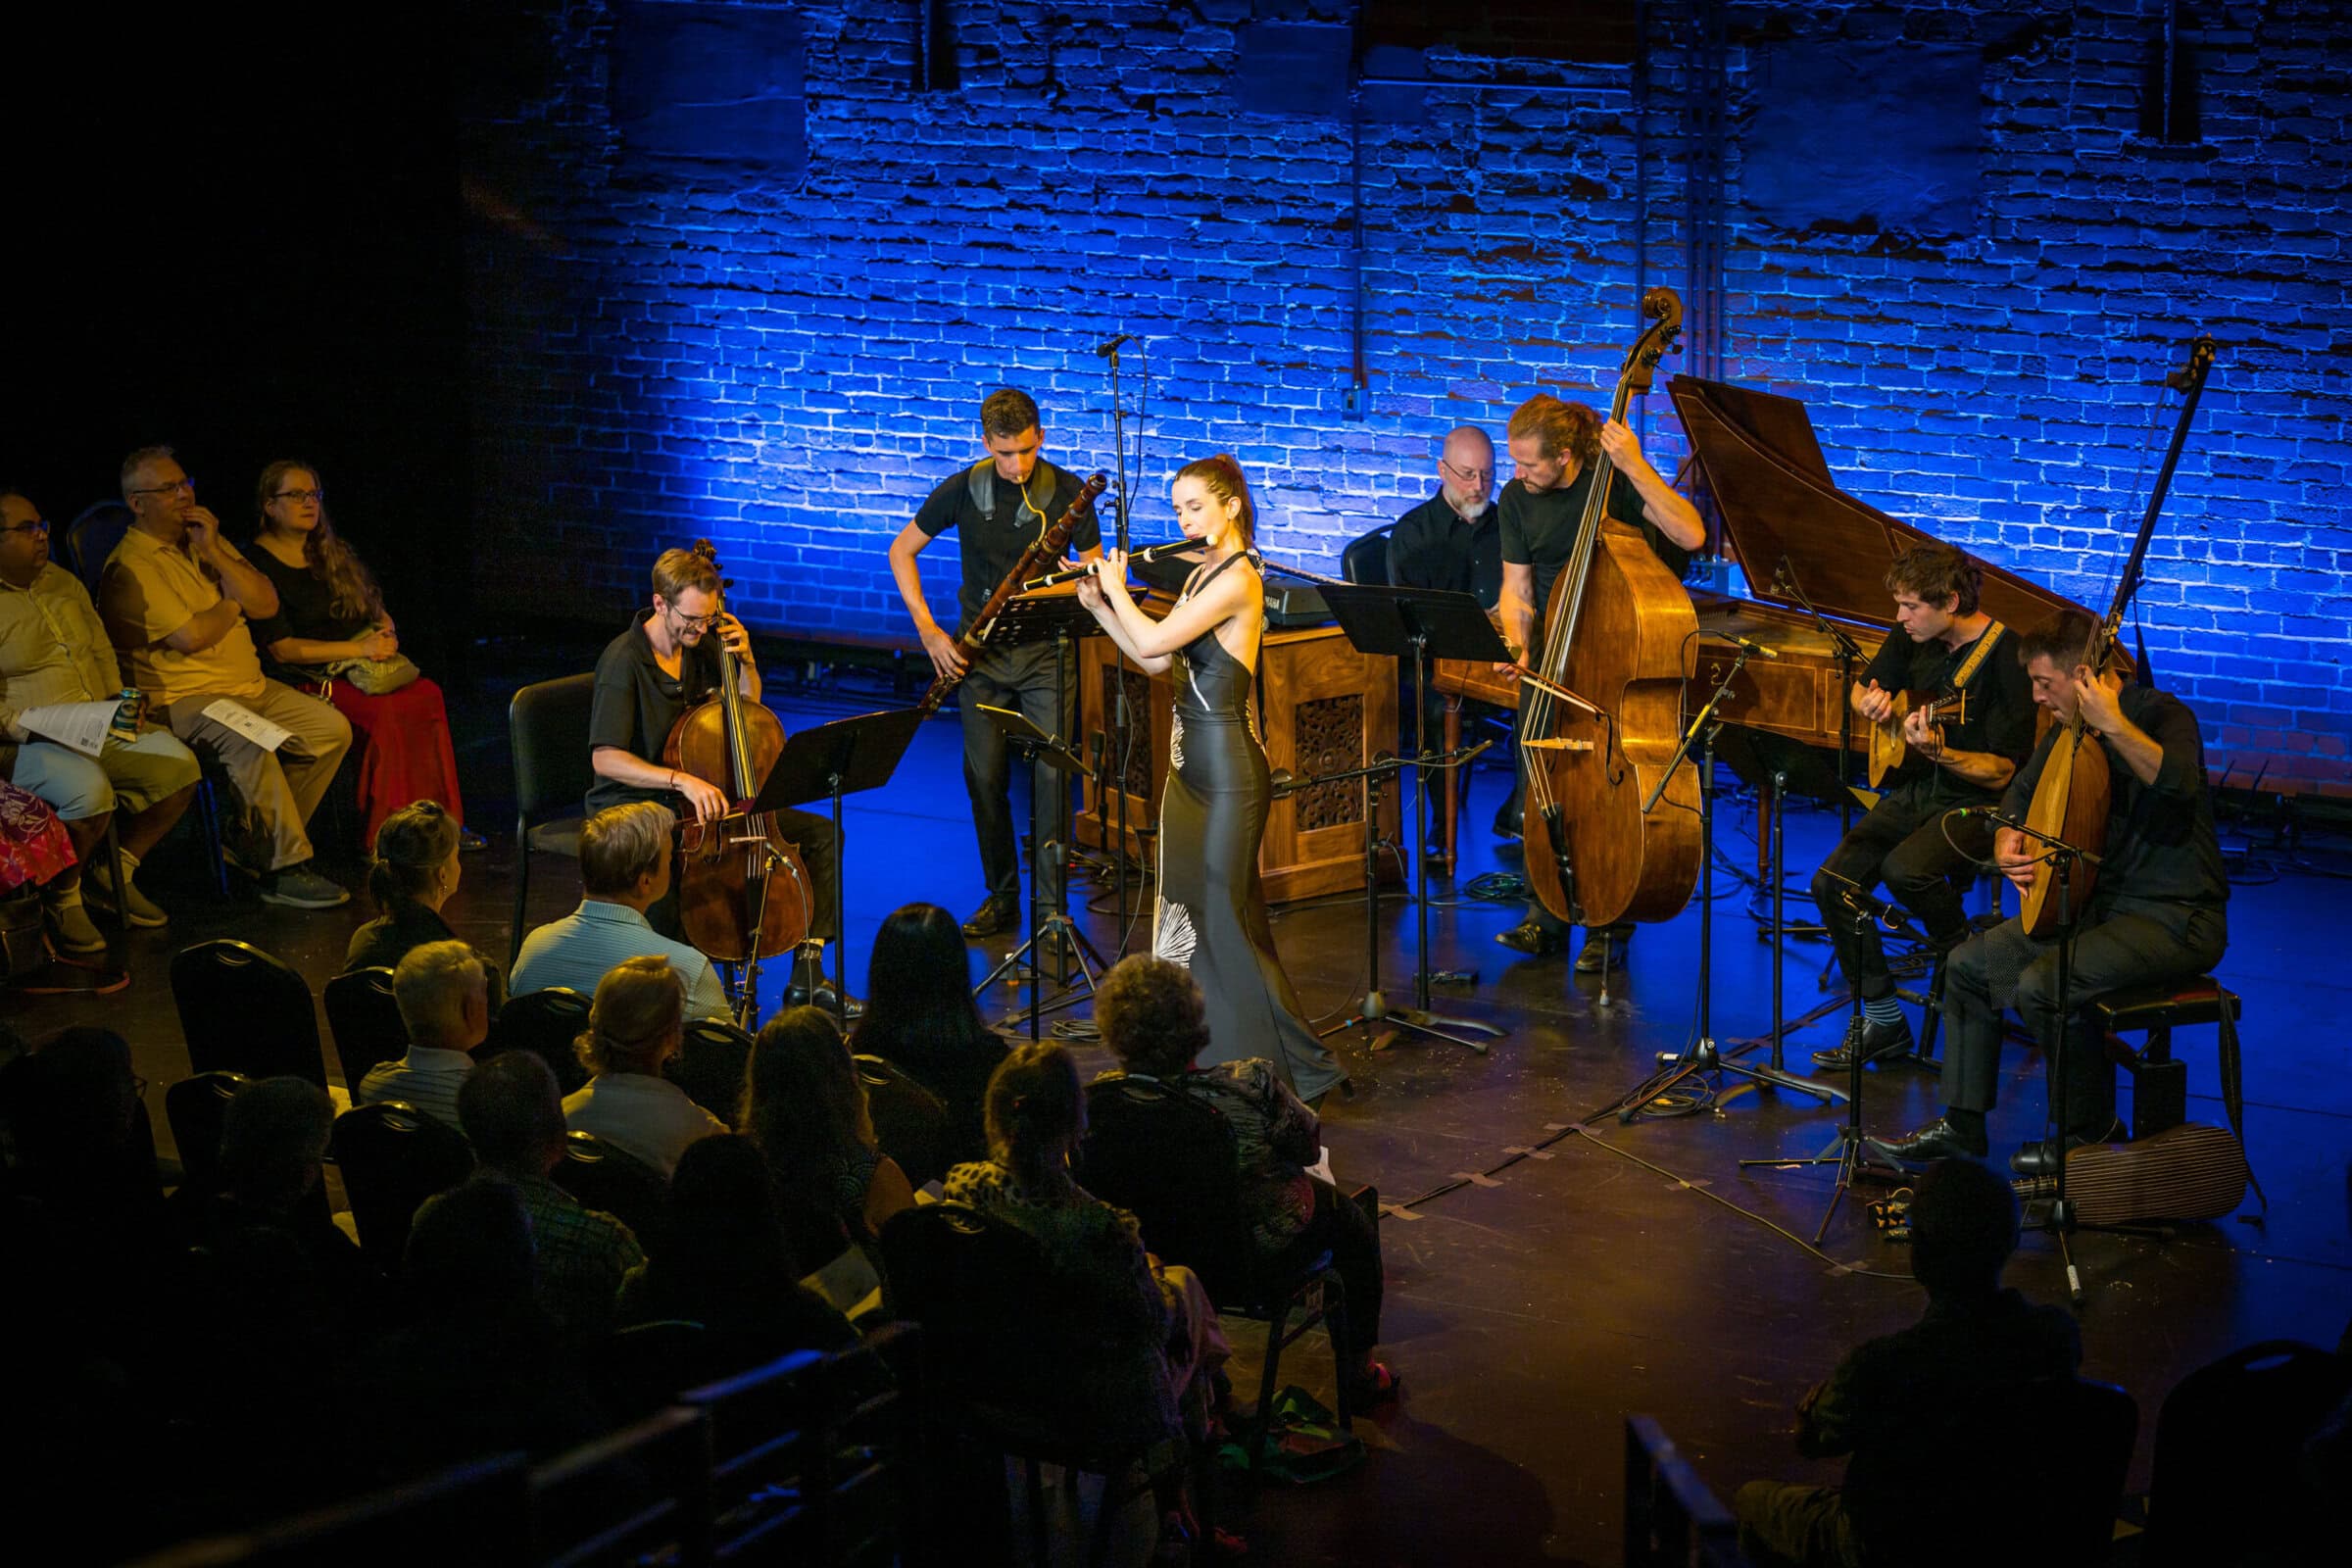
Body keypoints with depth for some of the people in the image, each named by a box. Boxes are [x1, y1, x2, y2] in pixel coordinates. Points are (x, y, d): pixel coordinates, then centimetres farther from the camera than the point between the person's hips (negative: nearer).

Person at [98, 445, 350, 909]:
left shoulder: (206, 541, 16)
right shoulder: (130, 566, -9)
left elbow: (267, 605, 5)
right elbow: (190, 637, -20)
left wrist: (214, 553, -6)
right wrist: (234, 604, 0)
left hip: (251, 686, 8)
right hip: (182, 697, -8)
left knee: (332, 728, -5)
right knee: (251, 744, -34)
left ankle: (255, 843, 2)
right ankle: (285, 869, -25)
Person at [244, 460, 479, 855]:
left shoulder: (333, 552, 18)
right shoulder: (260, 565, -5)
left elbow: (377, 607, 27)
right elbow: (282, 649, -12)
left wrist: (386, 633, 2)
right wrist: (359, 649, -16)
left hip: (364, 665, 6)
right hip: (311, 678, -6)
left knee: (429, 697, -23)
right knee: (386, 713, -32)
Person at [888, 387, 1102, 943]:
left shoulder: (1068, 492, -5)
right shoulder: (962, 491, -3)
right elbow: (902, 551, 7)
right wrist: (927, 629, -2)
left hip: (1047, 651, -2)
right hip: (981, 652, 2)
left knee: (1051, 773, -11)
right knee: (986, 775, 3)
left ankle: (1051, 910, -7)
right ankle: (1002, 897, 19)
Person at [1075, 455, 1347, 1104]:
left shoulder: (1238, 577, -17)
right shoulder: (1201, 575, 13)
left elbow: (1153, 641, -23)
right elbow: (1154, 661, 14)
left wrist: (1117, 588, -7)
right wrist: (1098, 605, 8)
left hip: (1227, 763, -10)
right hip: (1191, 758, 10)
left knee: (1223, 914, -8)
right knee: (1187, 904, 13)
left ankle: (1300, 1066, -2)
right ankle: (1208, 1052, 22)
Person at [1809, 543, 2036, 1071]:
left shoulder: (2005, 660, -19)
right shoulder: (1915, 637, 2)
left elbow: (2005, 771, -19)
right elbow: (1859, 691, 20)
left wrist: (1935, 750, -34)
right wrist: (1870, 702, -4)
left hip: (1978, 803, -7)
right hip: (1913, 791, 7)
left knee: (1905, 868, -34)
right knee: (1833, 882, -10)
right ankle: (1882, 1020, 1)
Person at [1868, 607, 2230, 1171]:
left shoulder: (2163, 715, -16)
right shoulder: (2068, 729, 9)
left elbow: (2179, 783, -39)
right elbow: (2020, 793, 24)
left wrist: (2112, 725, -42)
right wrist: (2007, 845, 4)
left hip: (2177, 918, -9)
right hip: (2098, 904, 9)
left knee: (2041, 984, -27)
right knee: (1969, 964, 4)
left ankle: (2088, 1133, -7)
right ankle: (1962, 1123, 14)